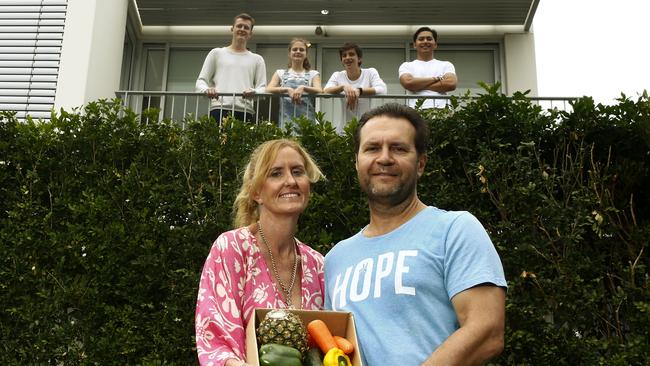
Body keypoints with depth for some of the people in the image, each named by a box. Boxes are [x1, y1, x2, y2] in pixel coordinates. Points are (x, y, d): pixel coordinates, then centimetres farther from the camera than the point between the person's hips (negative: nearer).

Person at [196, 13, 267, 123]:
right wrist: (206, 89, -10)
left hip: (246, 112, 1)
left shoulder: (257, 59, 21)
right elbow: (201, 81, 14)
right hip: (219, 109, 0)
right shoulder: (216, 53, 19)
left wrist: (254, 92, -13)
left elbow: (262, 88, 12)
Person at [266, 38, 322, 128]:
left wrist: (303, 88, -24)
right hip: (286, 119, 0)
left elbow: (319, 91, -5)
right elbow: (268, 89, -1)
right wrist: (287, 89, -18)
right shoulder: (280, 73, 16)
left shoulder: (313, 74, 14)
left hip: (306, 119, 0)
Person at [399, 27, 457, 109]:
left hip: (441, 109, 1)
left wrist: (418, 85, -1)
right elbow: (408, 82, -3)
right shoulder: (406, 66, 19)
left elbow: (451, 84, 0)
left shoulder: (446, 65, 21)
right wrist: (436, 79, 1)